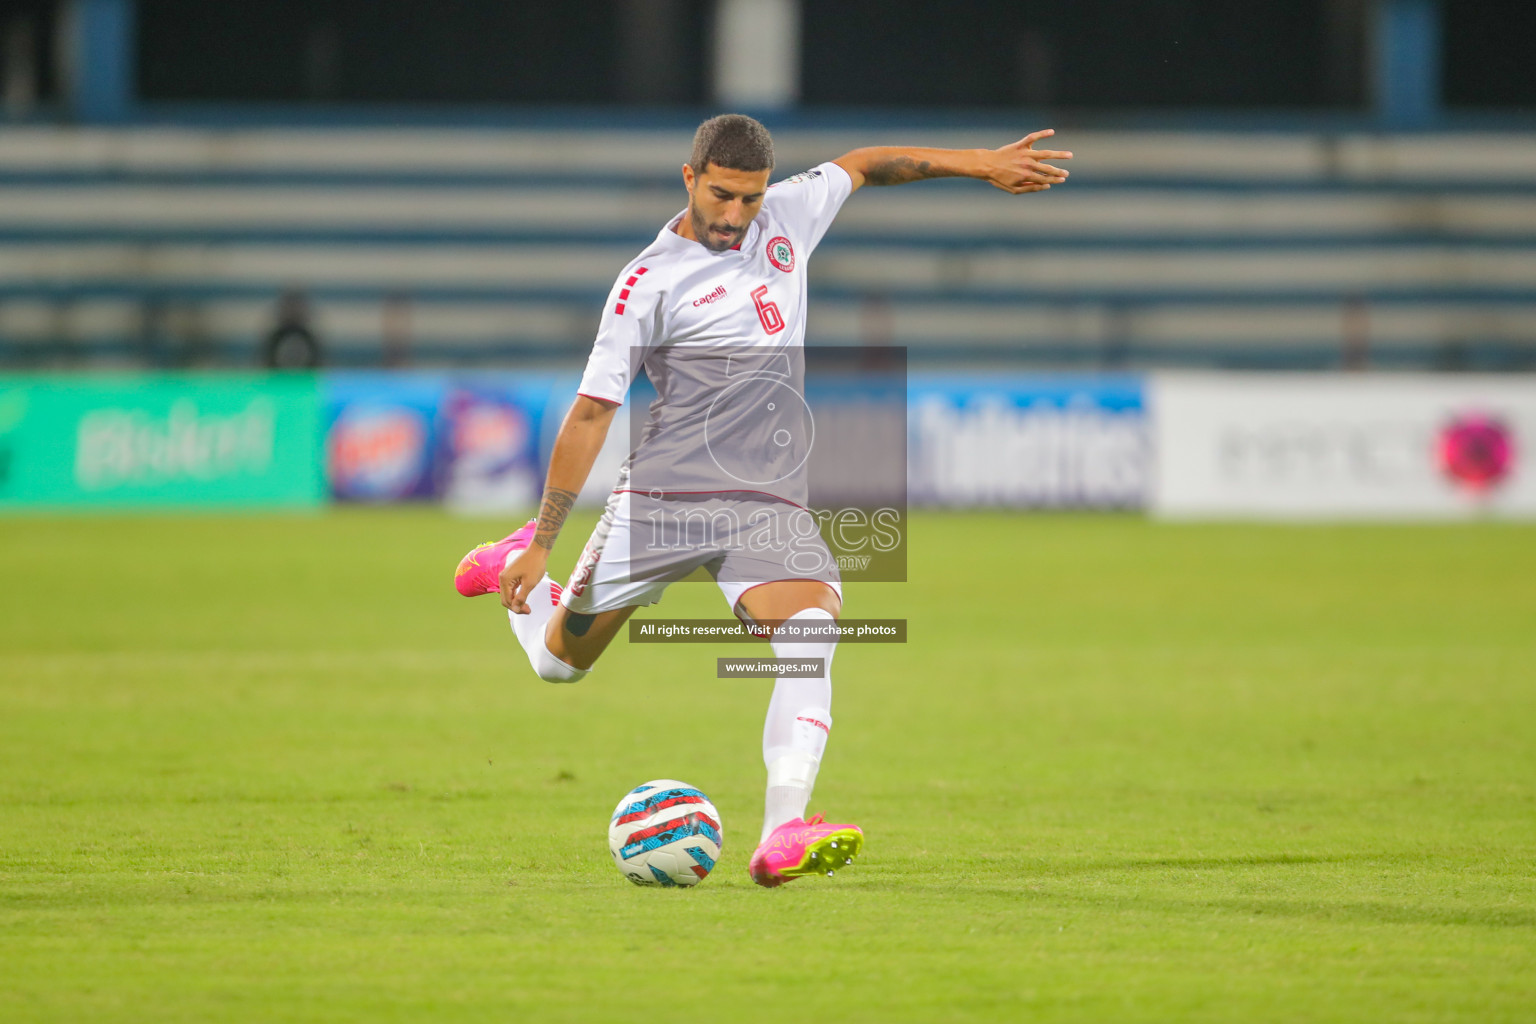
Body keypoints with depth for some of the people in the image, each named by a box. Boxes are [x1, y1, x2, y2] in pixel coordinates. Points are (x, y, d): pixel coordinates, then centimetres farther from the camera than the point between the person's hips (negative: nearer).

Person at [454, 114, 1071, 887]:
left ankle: (782, 837, -34)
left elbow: (865, 166, 27)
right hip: (663, 497, -3)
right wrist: (543, 541, -8)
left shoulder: (787, 219, 9)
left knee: (813, 637, -24)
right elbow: (592, 411, -6)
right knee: (560, 661, 9)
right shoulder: (649, 285, -6)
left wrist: (981, 163, 22)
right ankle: (513, 566, 45)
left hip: (769, 504, 3)